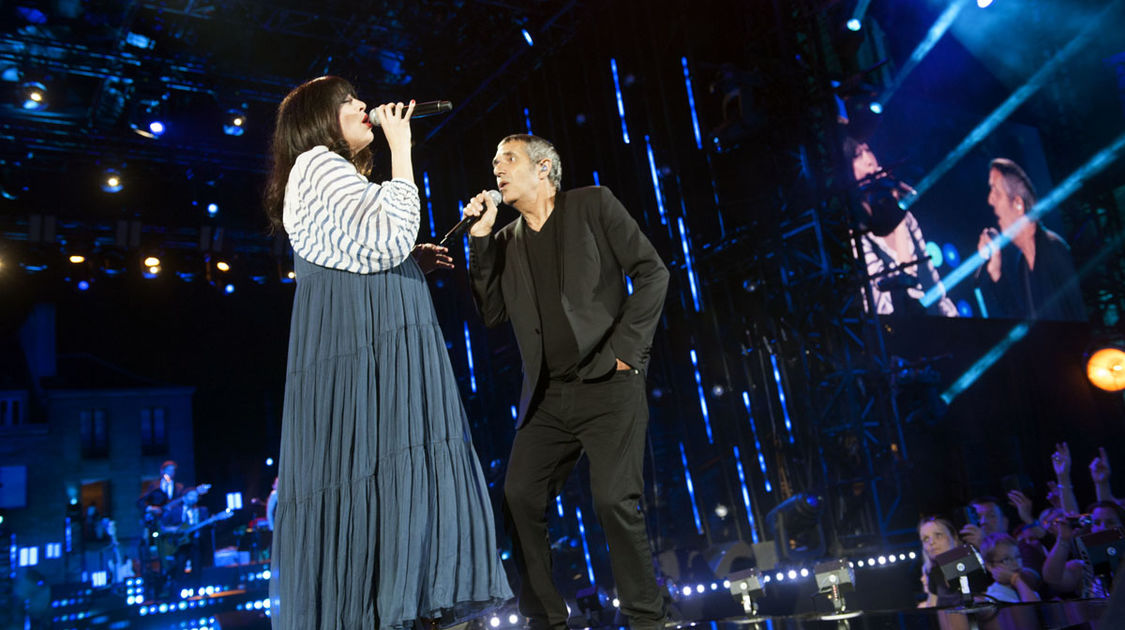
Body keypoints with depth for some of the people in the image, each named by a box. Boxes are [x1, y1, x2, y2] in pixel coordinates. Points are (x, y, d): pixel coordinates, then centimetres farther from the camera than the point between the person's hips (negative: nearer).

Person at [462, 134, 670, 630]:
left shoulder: (592, 205, 3)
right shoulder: (506, 242, 15)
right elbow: (492, 314, 6)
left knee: (614, 500, -13)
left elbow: (652, 273, -2)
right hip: (548, 397, 5)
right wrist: (480, 238, 1)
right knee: (519, 499, -3)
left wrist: (626, 348, -9)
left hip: (607, 385, -5)